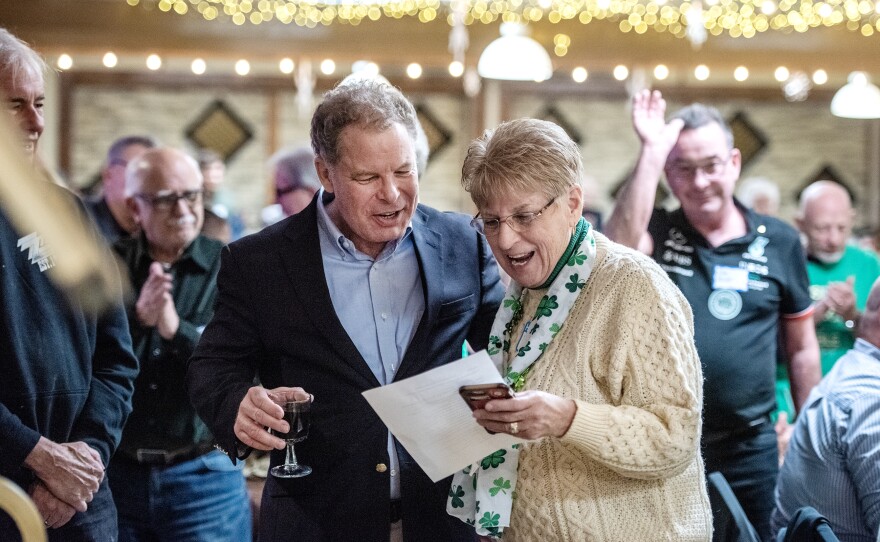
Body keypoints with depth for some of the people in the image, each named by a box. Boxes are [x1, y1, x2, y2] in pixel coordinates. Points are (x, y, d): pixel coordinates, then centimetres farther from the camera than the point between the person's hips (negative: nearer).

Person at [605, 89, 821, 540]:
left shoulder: (780, 242, 2)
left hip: (750, 447, 1)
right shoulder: (656, 234, 0)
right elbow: (617, 250, -25)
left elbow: (801, 347, 9)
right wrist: (651, 151, -21)